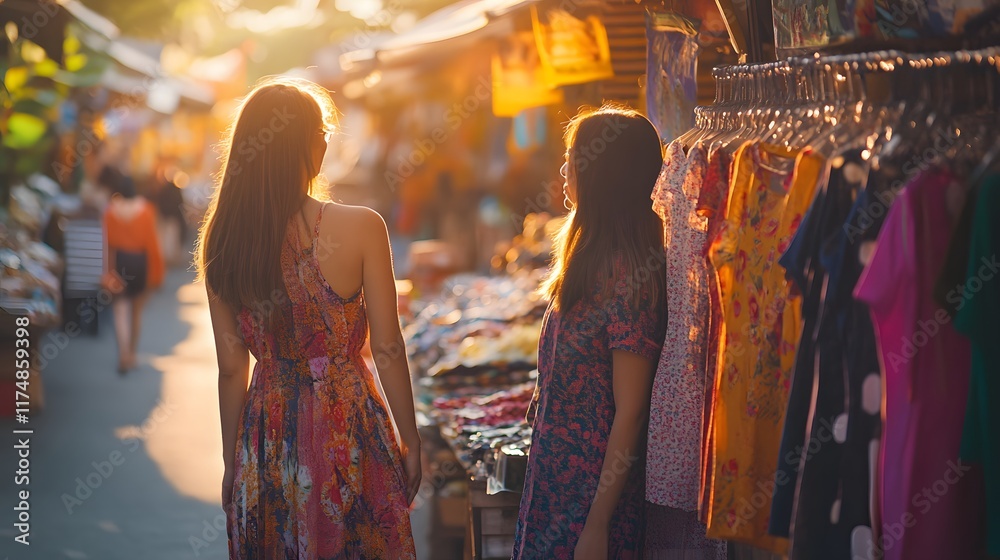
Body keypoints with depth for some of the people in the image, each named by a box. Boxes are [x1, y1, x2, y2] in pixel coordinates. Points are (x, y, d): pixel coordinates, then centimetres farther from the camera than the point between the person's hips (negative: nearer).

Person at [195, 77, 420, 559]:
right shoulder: (361, 228, -14)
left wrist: (232, 463, 11)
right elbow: (387, 350, -9)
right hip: (347, 430, -3)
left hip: (265, 440, 3)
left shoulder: (221, 242, -5)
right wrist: (410, 441, 2)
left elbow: (231, 369, 1)